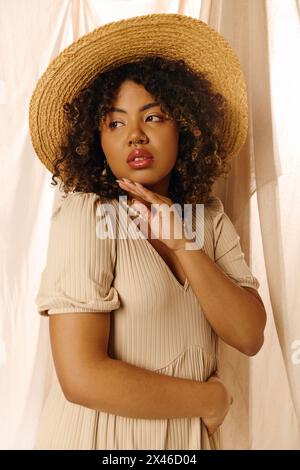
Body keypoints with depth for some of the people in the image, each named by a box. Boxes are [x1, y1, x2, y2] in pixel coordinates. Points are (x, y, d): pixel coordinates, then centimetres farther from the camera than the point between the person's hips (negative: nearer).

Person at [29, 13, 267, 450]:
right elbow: (81, 377, -26)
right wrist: (211, 399, -14)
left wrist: (184, 246, -23)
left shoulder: (209, 214, -4)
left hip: (194, 430, 5)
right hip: (103, 432, -4)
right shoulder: (84, 213, -21)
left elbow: (249, 336, -10)